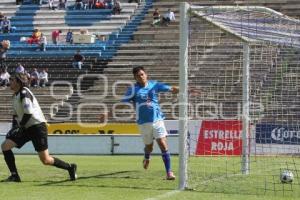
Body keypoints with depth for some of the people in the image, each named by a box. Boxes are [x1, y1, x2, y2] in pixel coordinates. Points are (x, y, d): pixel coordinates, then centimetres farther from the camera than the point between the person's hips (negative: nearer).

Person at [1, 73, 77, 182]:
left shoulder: (24, 93, -15)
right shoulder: (15, 96, 13)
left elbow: (28, 113, -22)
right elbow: (15, 114, 21)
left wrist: (19, 127, -17)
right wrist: (14, 127, 6)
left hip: (37, 126, -9)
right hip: (26, 128, 9)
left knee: (45, 160, -9)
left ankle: (70, 167, 12)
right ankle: (14, 176, -2)